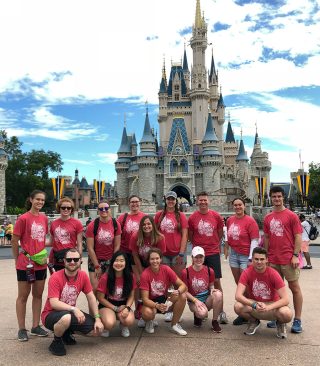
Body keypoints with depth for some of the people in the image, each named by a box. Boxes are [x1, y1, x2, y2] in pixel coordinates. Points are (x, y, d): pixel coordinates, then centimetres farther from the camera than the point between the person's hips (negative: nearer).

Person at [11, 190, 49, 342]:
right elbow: (14, 241, -7)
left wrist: (43, 254, 8)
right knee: (23, 296, 8)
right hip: (25, 263, -5)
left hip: (41, 263, 6)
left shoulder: (44, 218, 4)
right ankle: (22, 329, 19)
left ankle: (35, 326, 25)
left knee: (38, 295, 13)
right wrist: (18, 259, 0)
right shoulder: (24, 218, -12)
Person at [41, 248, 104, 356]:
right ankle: (56, 342, -7)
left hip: (71, 313, 5)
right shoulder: (55, 277, -20)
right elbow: (54, 303, -27)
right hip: (51, 314, -5)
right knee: (66, 318, -40)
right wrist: (74, 309, -36)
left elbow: (91, 298, -1)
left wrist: (97, 318, -8)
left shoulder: (83, 275, -6)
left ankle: (67, 332, 16)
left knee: (97, 329, -8)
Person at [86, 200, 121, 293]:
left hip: (110, 260, 2)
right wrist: (97, 266, -10)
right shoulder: (92, 225, -11)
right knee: (95, 288, -5)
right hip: (95, 260, -1)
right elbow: (90, 248, -10)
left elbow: (117, 246, -1)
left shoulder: (116, 224, -6)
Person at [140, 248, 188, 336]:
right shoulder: (145, 274, -21)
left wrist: (178, 291, -36)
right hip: (151, 302, -3)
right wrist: (157, 305, -40)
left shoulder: (166, 269, -14)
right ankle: (149, 322, 3)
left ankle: (174, 324, -2)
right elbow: (145, 299, -22)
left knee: (182, 296, -23)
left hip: (165, 299, 3)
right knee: (147, 313, -37)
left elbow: (183, 285, -13)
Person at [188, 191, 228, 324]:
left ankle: (221, 312, 10)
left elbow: (220, 233, 12)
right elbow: (190, 235, 9)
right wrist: (198, 246, 7)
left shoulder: (216, 216, -1)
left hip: (213, 253, 0)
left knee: (216, 281, 0)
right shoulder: (192, 217, -2)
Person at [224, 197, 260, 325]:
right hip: (233, 254, 6)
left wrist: (251, 258, -15)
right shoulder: (230, 220, 6)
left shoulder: (250, 221, -11)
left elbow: (255, 240, -13)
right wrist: (226, 248, 15)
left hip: (246, 256, -6)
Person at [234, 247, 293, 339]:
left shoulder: (273, 274, -18)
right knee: (238, 307, -30)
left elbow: (285, 299, -21)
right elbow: (238, 296, -24)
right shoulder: (247, 273, -16)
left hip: (272, 305, -1)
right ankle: (254, 321, 4)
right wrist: (255, 304, -38)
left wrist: (268, 307, -35)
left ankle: (280, 323, 6)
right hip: (253, 305, 1)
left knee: (287, 314, -33)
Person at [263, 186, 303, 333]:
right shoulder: (267, 218, 10)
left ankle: (297, 320, 13)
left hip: (288, 259, -4)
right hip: (272, 260, 5)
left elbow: (298, 237, -5)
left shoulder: (291, 216, -3)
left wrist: (295, 255, -12)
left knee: (294, 287, 4)